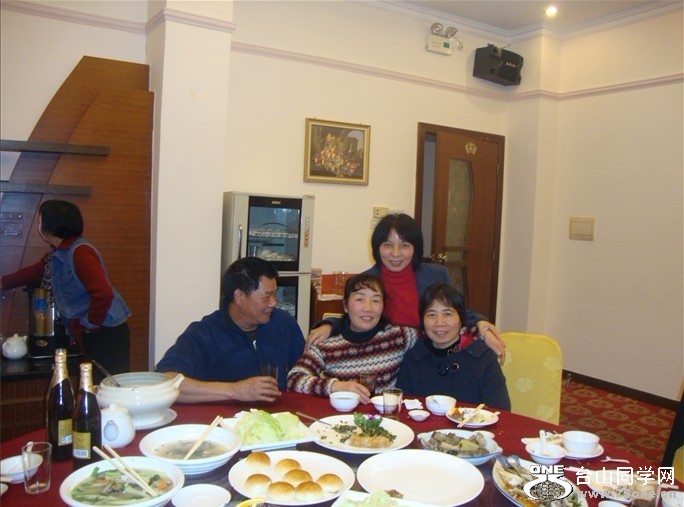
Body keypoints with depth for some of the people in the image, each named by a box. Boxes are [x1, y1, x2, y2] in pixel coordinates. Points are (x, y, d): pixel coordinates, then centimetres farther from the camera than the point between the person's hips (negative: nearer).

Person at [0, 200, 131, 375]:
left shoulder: (80, 252, -18)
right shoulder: (57, 254, 12)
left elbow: (103, 293, -27)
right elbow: (34, 272, 31)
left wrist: (91, 324, -15)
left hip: (107, 334, -10)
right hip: (90, 335, 10)